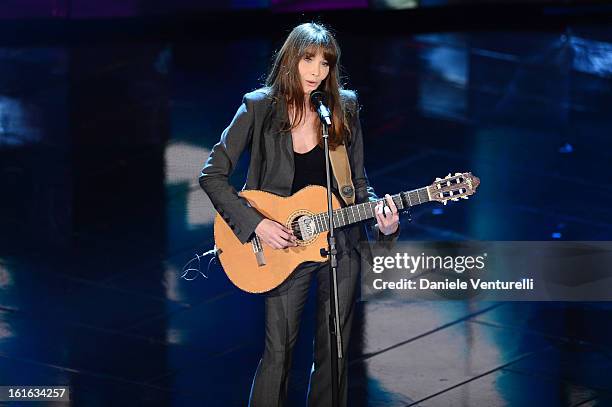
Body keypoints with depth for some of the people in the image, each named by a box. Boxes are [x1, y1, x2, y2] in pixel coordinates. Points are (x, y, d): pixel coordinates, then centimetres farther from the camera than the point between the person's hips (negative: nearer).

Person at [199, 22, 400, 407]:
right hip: (284, 245, -3)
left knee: (335, 352, 9)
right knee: (279, 351, -2)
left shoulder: (344, 106, 0)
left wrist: (383, 221, -12)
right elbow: (212, 175, -8)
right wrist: (255, 223, -16)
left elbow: (358, 182, 7)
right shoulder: (259, 108, -8)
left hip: (341, 245, 3)